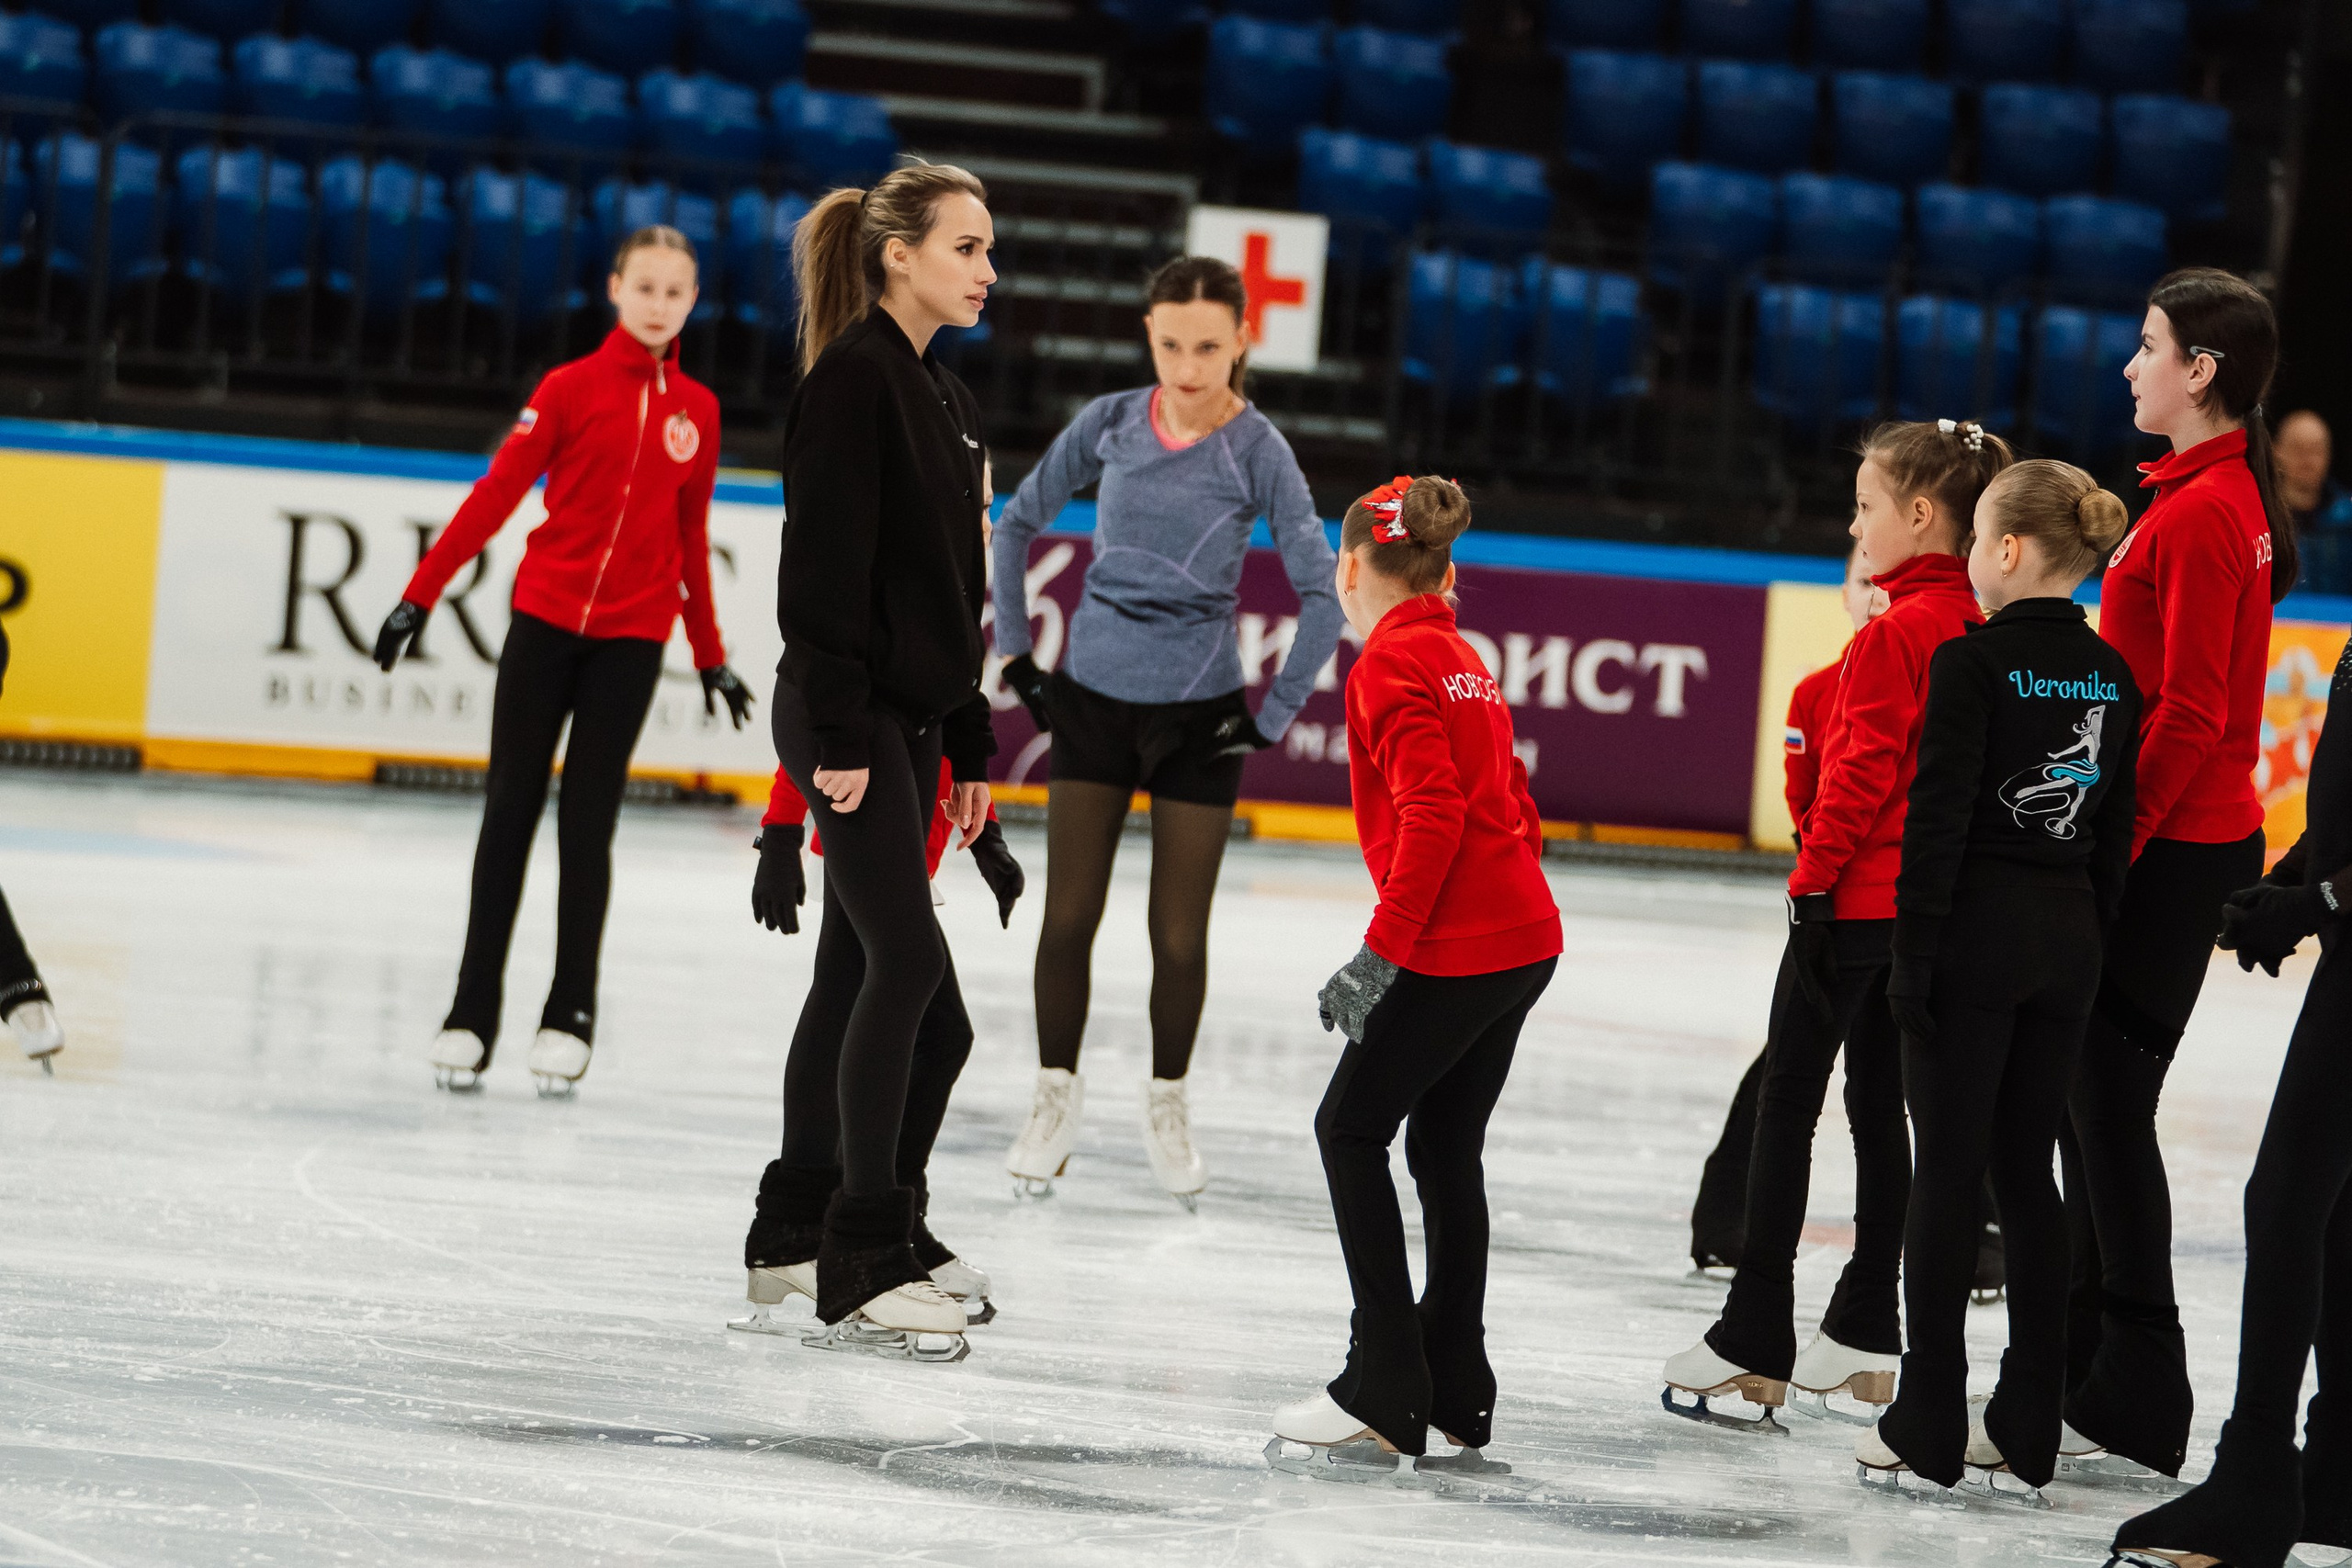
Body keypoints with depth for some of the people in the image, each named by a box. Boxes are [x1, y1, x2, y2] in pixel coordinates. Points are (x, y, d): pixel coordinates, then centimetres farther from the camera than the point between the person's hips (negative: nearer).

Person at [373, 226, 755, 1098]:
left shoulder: (696, 411, 5)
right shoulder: (571, 388, -2)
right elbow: (496, 494, -4)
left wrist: (709, 657, 16)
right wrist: (421, 596, -9)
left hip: (631, 639, 1)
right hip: (545, 618, -1)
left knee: (588, 824, -1)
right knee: (510, 812, 3)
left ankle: (570, 1017, 6)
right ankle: (472, 1013, 7)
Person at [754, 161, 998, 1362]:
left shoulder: (946, 398, 16)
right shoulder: (855, 378, -12)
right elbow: (824, 565, -18)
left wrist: (970, 743, 20)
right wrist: (837, 733, -22)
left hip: (909, 716, 9)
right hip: (849, 716, -9)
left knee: (859, 968, 11)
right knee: (906, 959, -13)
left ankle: (795, 1236, 19)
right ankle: (861, 1272, -11)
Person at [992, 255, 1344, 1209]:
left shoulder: (1256, 450, -11)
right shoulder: (1109, 425, -4)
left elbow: (1323, 594, -8)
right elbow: (1017, 523, 10)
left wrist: (1274, 718, -8)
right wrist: (1013, 650, 7)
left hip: (1198, 712, -2)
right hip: (1093, 697, 2)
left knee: (1179, 932, 4)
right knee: (1068, 914, 2)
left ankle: (1167, 1105, 22)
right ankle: (1056, 1099, 16)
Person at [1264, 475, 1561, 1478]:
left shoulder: (1391, 663, -10)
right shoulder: (1461, 660, 17)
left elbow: (1433, 812, -20)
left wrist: (1381, 951, -19)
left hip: (1457, 946, -9)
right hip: (1524, 936, 9)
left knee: (1351, 1128, -2)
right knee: (1445, 1147, 14)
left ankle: (1386, 1395, -5)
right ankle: (1455, 1398, 16)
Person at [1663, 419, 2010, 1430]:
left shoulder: (1896, 632, -17)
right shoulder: (1976, 625, 8)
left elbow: (1863, 769, -20)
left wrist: (1814, 873, -13)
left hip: (1860, 894, -8)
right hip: (1932, 902, 8)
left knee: (1786, 1101, -3)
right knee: (1881, 1104, 14)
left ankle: (1755, 1346, -5)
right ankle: (1865, 1338, 19)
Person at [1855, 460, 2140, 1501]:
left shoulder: (1974, 662, -13)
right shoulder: (2111, 676, 7)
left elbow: (1938, 818, -15)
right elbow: (2116, 834, 11)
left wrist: (1913, 953, -11)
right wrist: (2089, 936, 18)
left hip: (1977, 930, -6)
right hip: (2066, 943, 6)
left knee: (1948, 1172, -1)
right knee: (2027, 1172, 10)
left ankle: (1927, 1429, 1)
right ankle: (2025, 1434, 11)